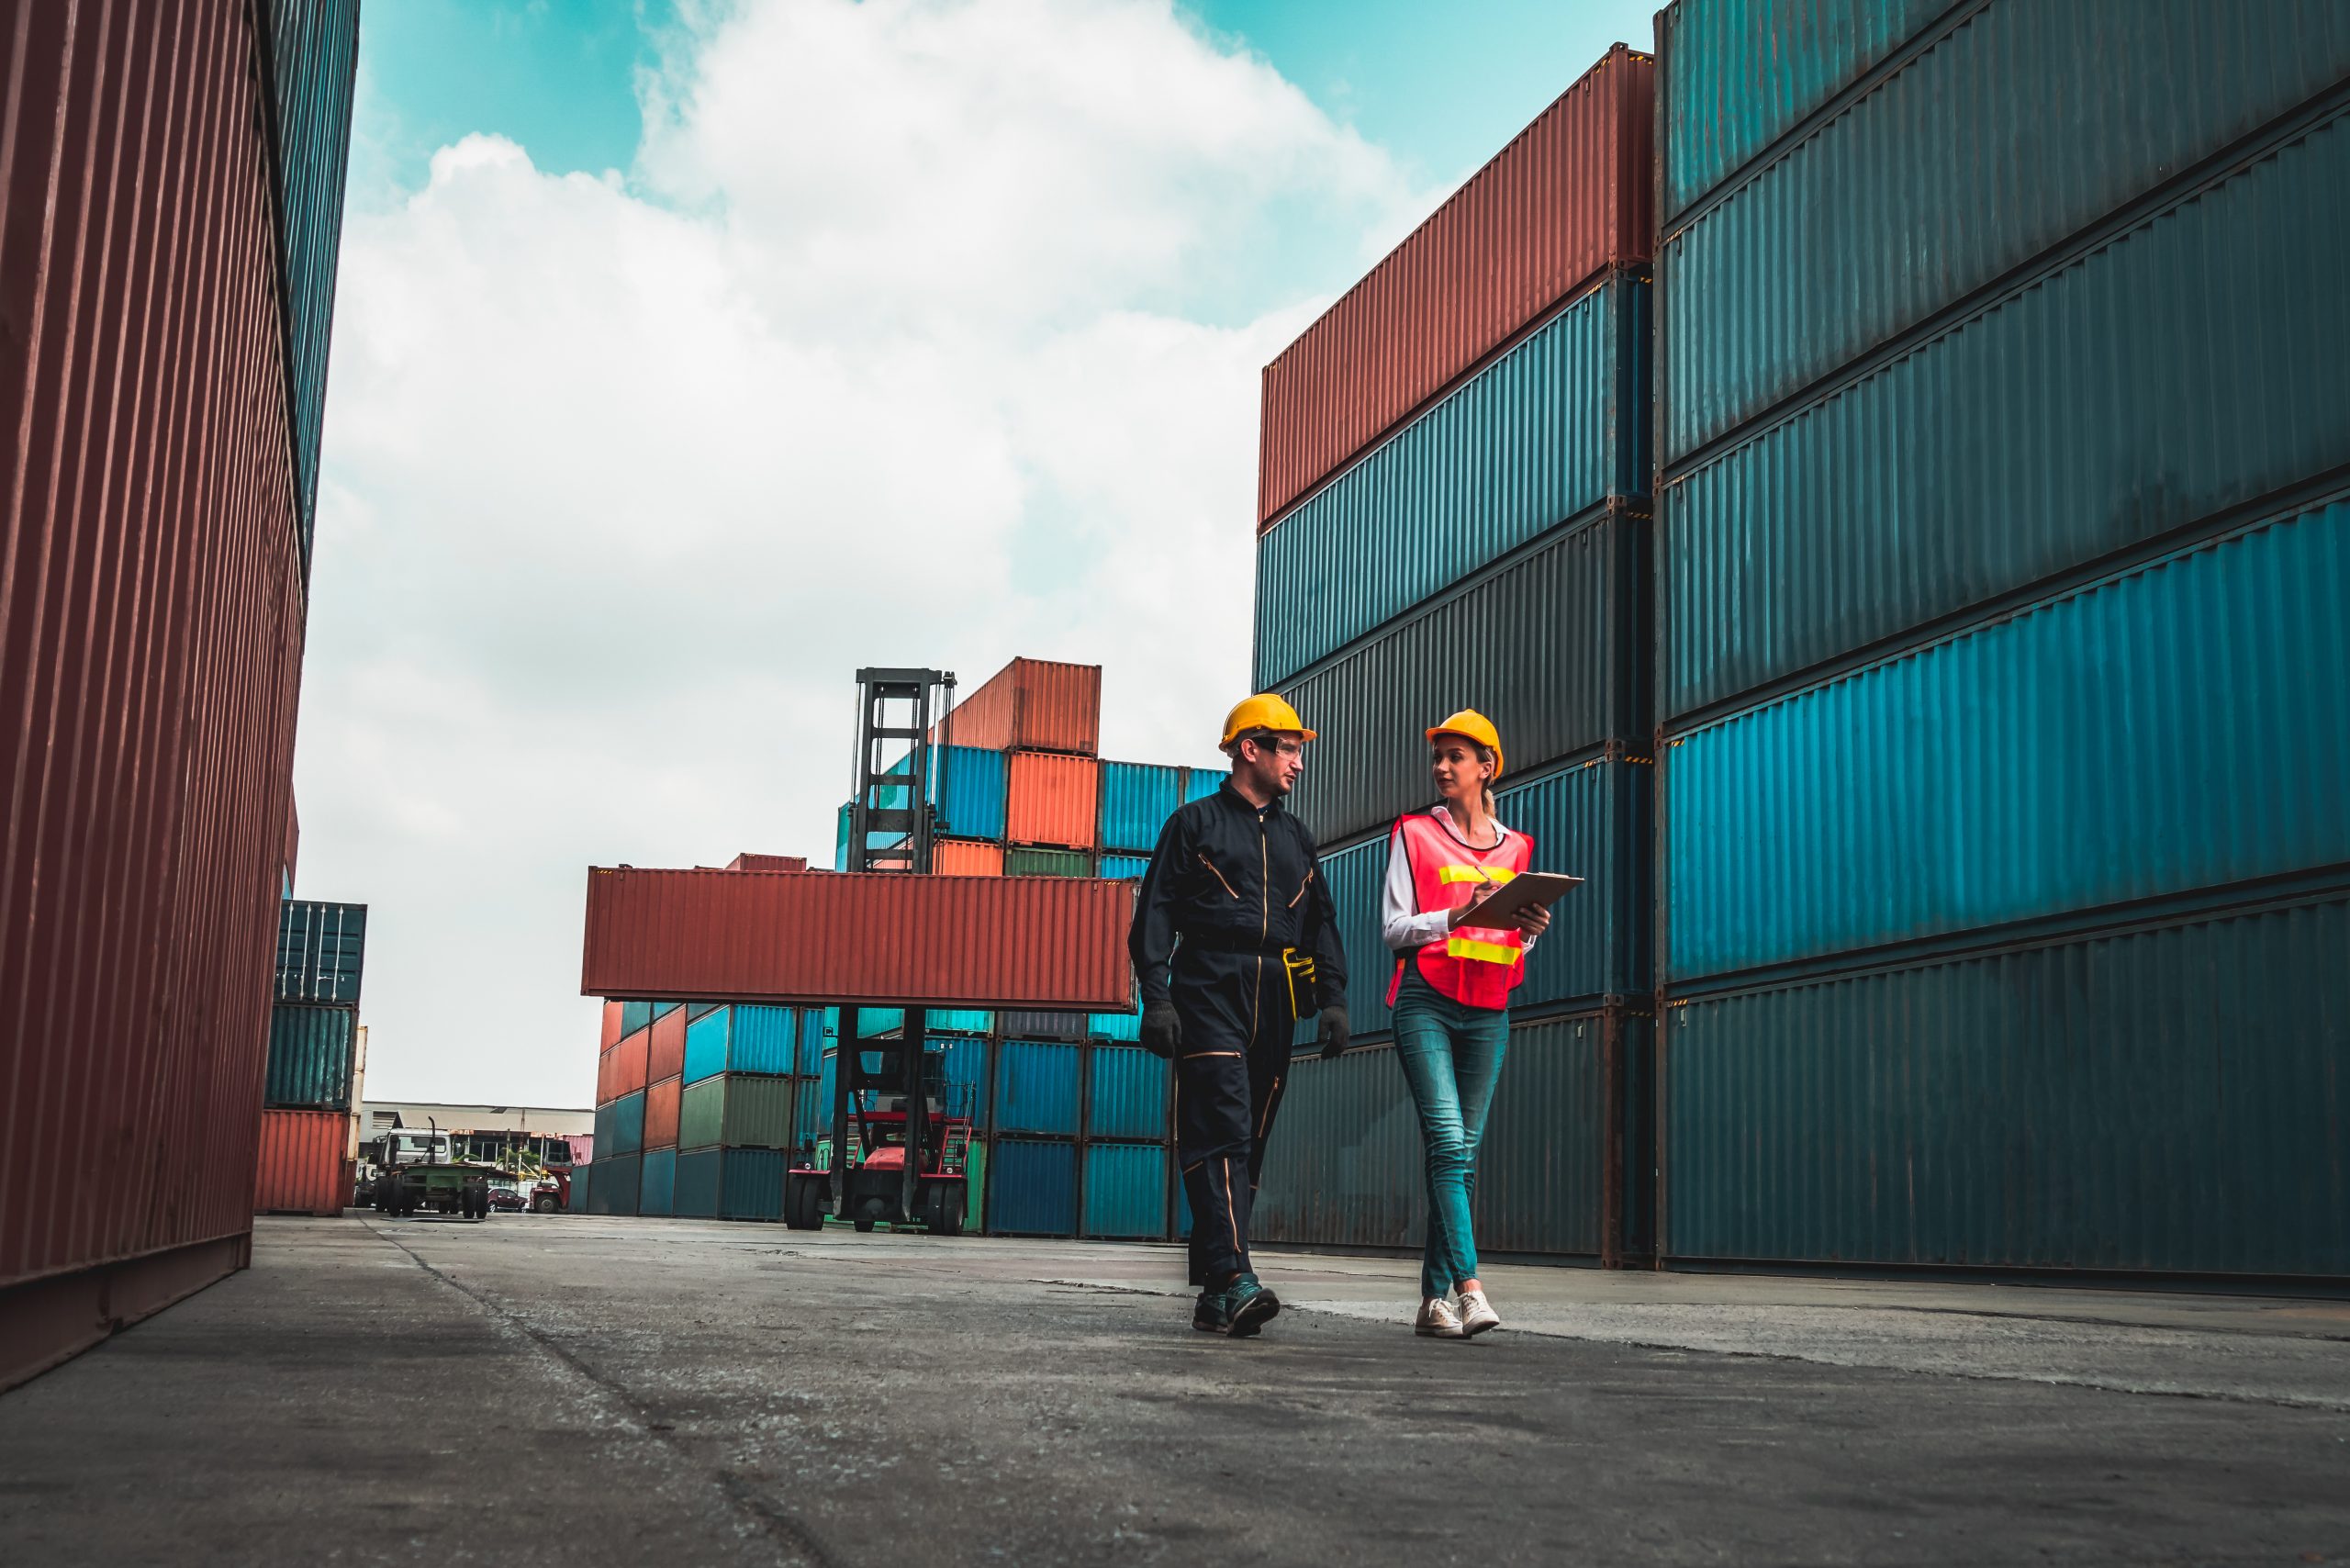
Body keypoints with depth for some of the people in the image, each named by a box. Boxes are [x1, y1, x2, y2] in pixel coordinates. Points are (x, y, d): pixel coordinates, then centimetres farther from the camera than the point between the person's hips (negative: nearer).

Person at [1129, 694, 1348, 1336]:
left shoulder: (1295, 837, 23)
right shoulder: (1195, 823, 7)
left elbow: (1321, 922, 23)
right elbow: (1155, 914, 2)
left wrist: (1333, 997, 9)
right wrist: (1156, 997, -9)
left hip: (1274, 1003, 5)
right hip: (1210, 993, -5)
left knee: (1249, 1143, 3)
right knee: (1222, 1132, -17)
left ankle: (1214, 1295, 6)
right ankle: (1234, 1280, -26)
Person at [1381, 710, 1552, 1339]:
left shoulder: (1515, 848, 15)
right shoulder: (1413, 834, 6)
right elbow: (1393, 928, -1)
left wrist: (1529, 928, -3)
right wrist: (1457, 915, -17)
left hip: (1488, 1010, 4)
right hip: (1426, 1000, -4)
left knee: (1464, 1152, 3)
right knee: (1448, 1141, -17)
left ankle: (1435, 1298, 7)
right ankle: (1468, 1286, -22)